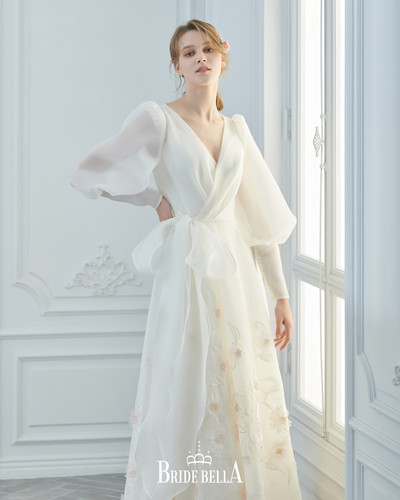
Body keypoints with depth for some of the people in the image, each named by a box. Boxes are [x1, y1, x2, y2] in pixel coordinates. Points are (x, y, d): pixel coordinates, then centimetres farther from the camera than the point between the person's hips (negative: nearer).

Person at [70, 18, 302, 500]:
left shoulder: (236, 129, 12)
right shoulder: (158, 118, -4)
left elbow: (261, 216, 12)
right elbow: (87, 175, -8)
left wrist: (280, 294, 9)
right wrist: (157, 198, 0)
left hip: (238, 273, 5)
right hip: (188, 274, -5)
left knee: (247, 402, 7)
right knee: (191, 401, -2)